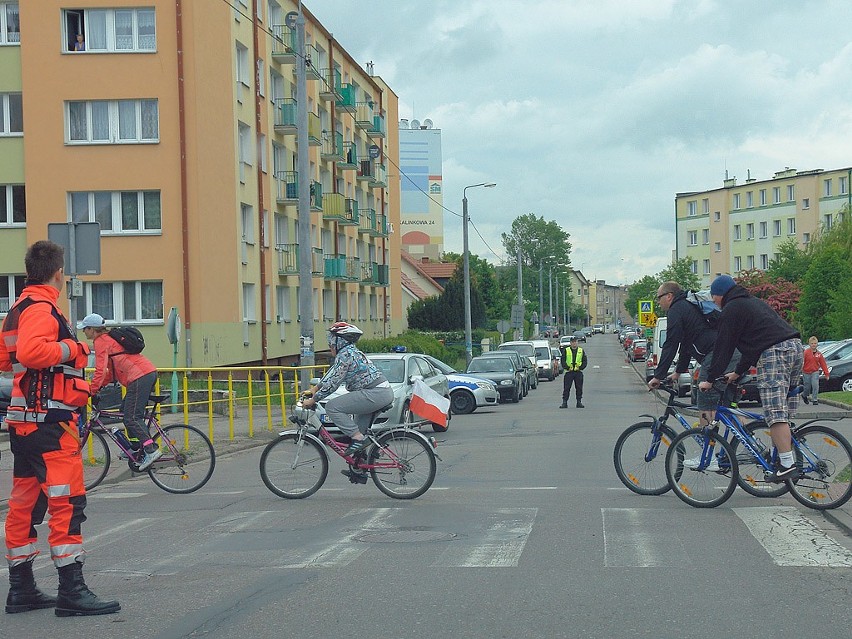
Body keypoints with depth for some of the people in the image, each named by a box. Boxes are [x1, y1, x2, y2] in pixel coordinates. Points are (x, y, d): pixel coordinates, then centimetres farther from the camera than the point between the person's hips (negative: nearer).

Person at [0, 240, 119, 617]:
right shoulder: (42, 308, -12)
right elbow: (30, 351, -30)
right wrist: (69, 348, -16)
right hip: (50, 421, -11)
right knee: (68, 501, -10)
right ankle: (71, 591, -11)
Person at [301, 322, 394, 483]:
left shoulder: (345, 355, -9)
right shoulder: (351, 352, 21)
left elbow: (333, 382, -12)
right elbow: (331, 373, 34)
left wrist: (313, 399, -5)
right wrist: (315, 388, 37)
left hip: (375, 393, -11)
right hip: (385, 392, 11)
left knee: (332, 407, -12)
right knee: (360, 431, 18)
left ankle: (357, 438, -13)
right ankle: (359, 472, 22)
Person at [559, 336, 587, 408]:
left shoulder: (581, 351, 10)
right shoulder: (566, 350, 5)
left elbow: (585, 361, 7)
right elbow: (563, 360, 1)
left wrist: (580, 367, -8)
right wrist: (567, 367, -13)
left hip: (578, 372, 2)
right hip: (569, 372, -2)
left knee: (579, 388, 4)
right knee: (566, 388, -4)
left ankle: (579, 402, 12)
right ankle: (564, 403, -2)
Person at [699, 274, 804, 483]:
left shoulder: (731, 310, 3)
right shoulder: (754, 302, 31)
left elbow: (723, 347, 0)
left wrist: (710, 379, 6)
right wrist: (738, 372, 36)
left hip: (774, 354, -9)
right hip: (796, 347, 9)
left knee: (776, 414, -12)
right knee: (784, 414, 13)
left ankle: (787, 464, -19)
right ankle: (781, 455, 13)